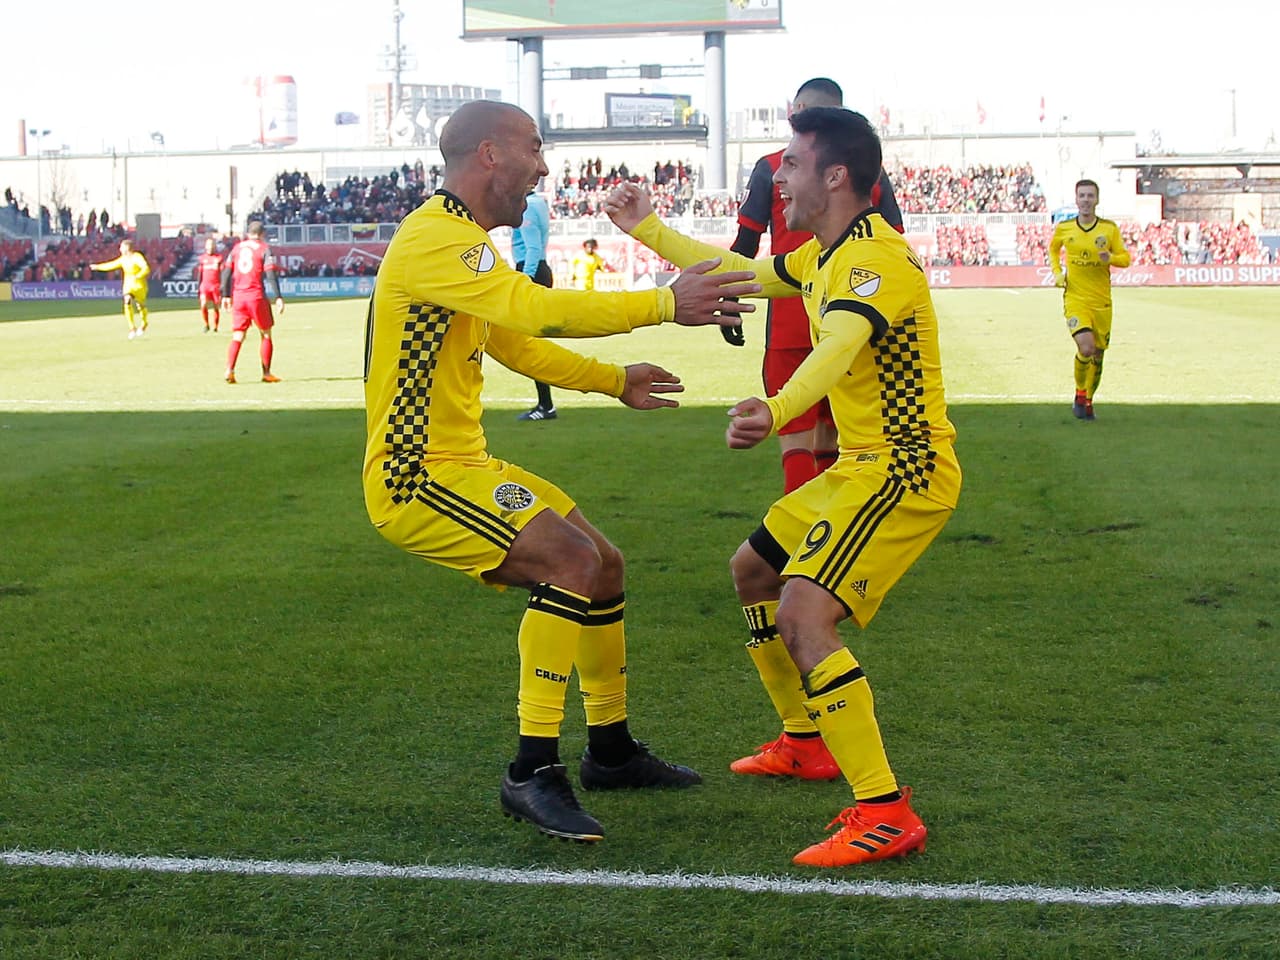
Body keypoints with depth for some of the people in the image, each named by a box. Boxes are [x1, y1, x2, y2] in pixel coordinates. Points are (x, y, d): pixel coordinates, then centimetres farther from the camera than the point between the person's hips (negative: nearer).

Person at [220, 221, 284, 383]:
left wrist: (226, 295, 14)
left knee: (237, 336, 6)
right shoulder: (263, 248, -1)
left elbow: (226, 271, 9)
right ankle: (266, 373, 7)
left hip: (238, 297, 4)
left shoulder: (237, 247, 11)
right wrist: (278, 297, -11)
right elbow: (271, 274, -9)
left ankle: (229, 370, -12)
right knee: (266, 334, 10)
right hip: (257, 296, -3)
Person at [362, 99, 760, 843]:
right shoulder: (436, 239, -19)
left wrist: (615, 381, 28)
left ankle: (612, 751, 27)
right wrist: (666, 304, -29)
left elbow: (514, 342, 28)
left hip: (463, 464, 11)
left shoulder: (460, 239, 16)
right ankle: (534, 773, -17)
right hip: (417, 479, -11)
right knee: (571, 559, -24)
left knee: (604, 564, 12)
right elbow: (538, 310, -32)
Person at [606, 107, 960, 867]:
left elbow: (839, 346, -42)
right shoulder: (824, 255, 11)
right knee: (753, 571, 23)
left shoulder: (877, 257, -21)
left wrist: (777, 411, -61)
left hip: (903, 470, -11)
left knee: (802, 614, -25)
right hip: (863, 467, 11)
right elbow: (744, 274, 29)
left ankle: (886, 814, -24)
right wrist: (648, 229, 29)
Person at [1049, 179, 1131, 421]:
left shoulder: (1109, 228, -1)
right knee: (1086, 348, -21)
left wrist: (1110, 258, -18)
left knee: (1098, 354, 8)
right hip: (1075, 298, -2)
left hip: (1102, 301, 2)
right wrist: (1057, 272, 5)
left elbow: (1125, 258, 4)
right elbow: (1053, 249, 21)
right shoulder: (1063, 228, 1)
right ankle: (1079, 395, 3)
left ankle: (1088, 401, 30)